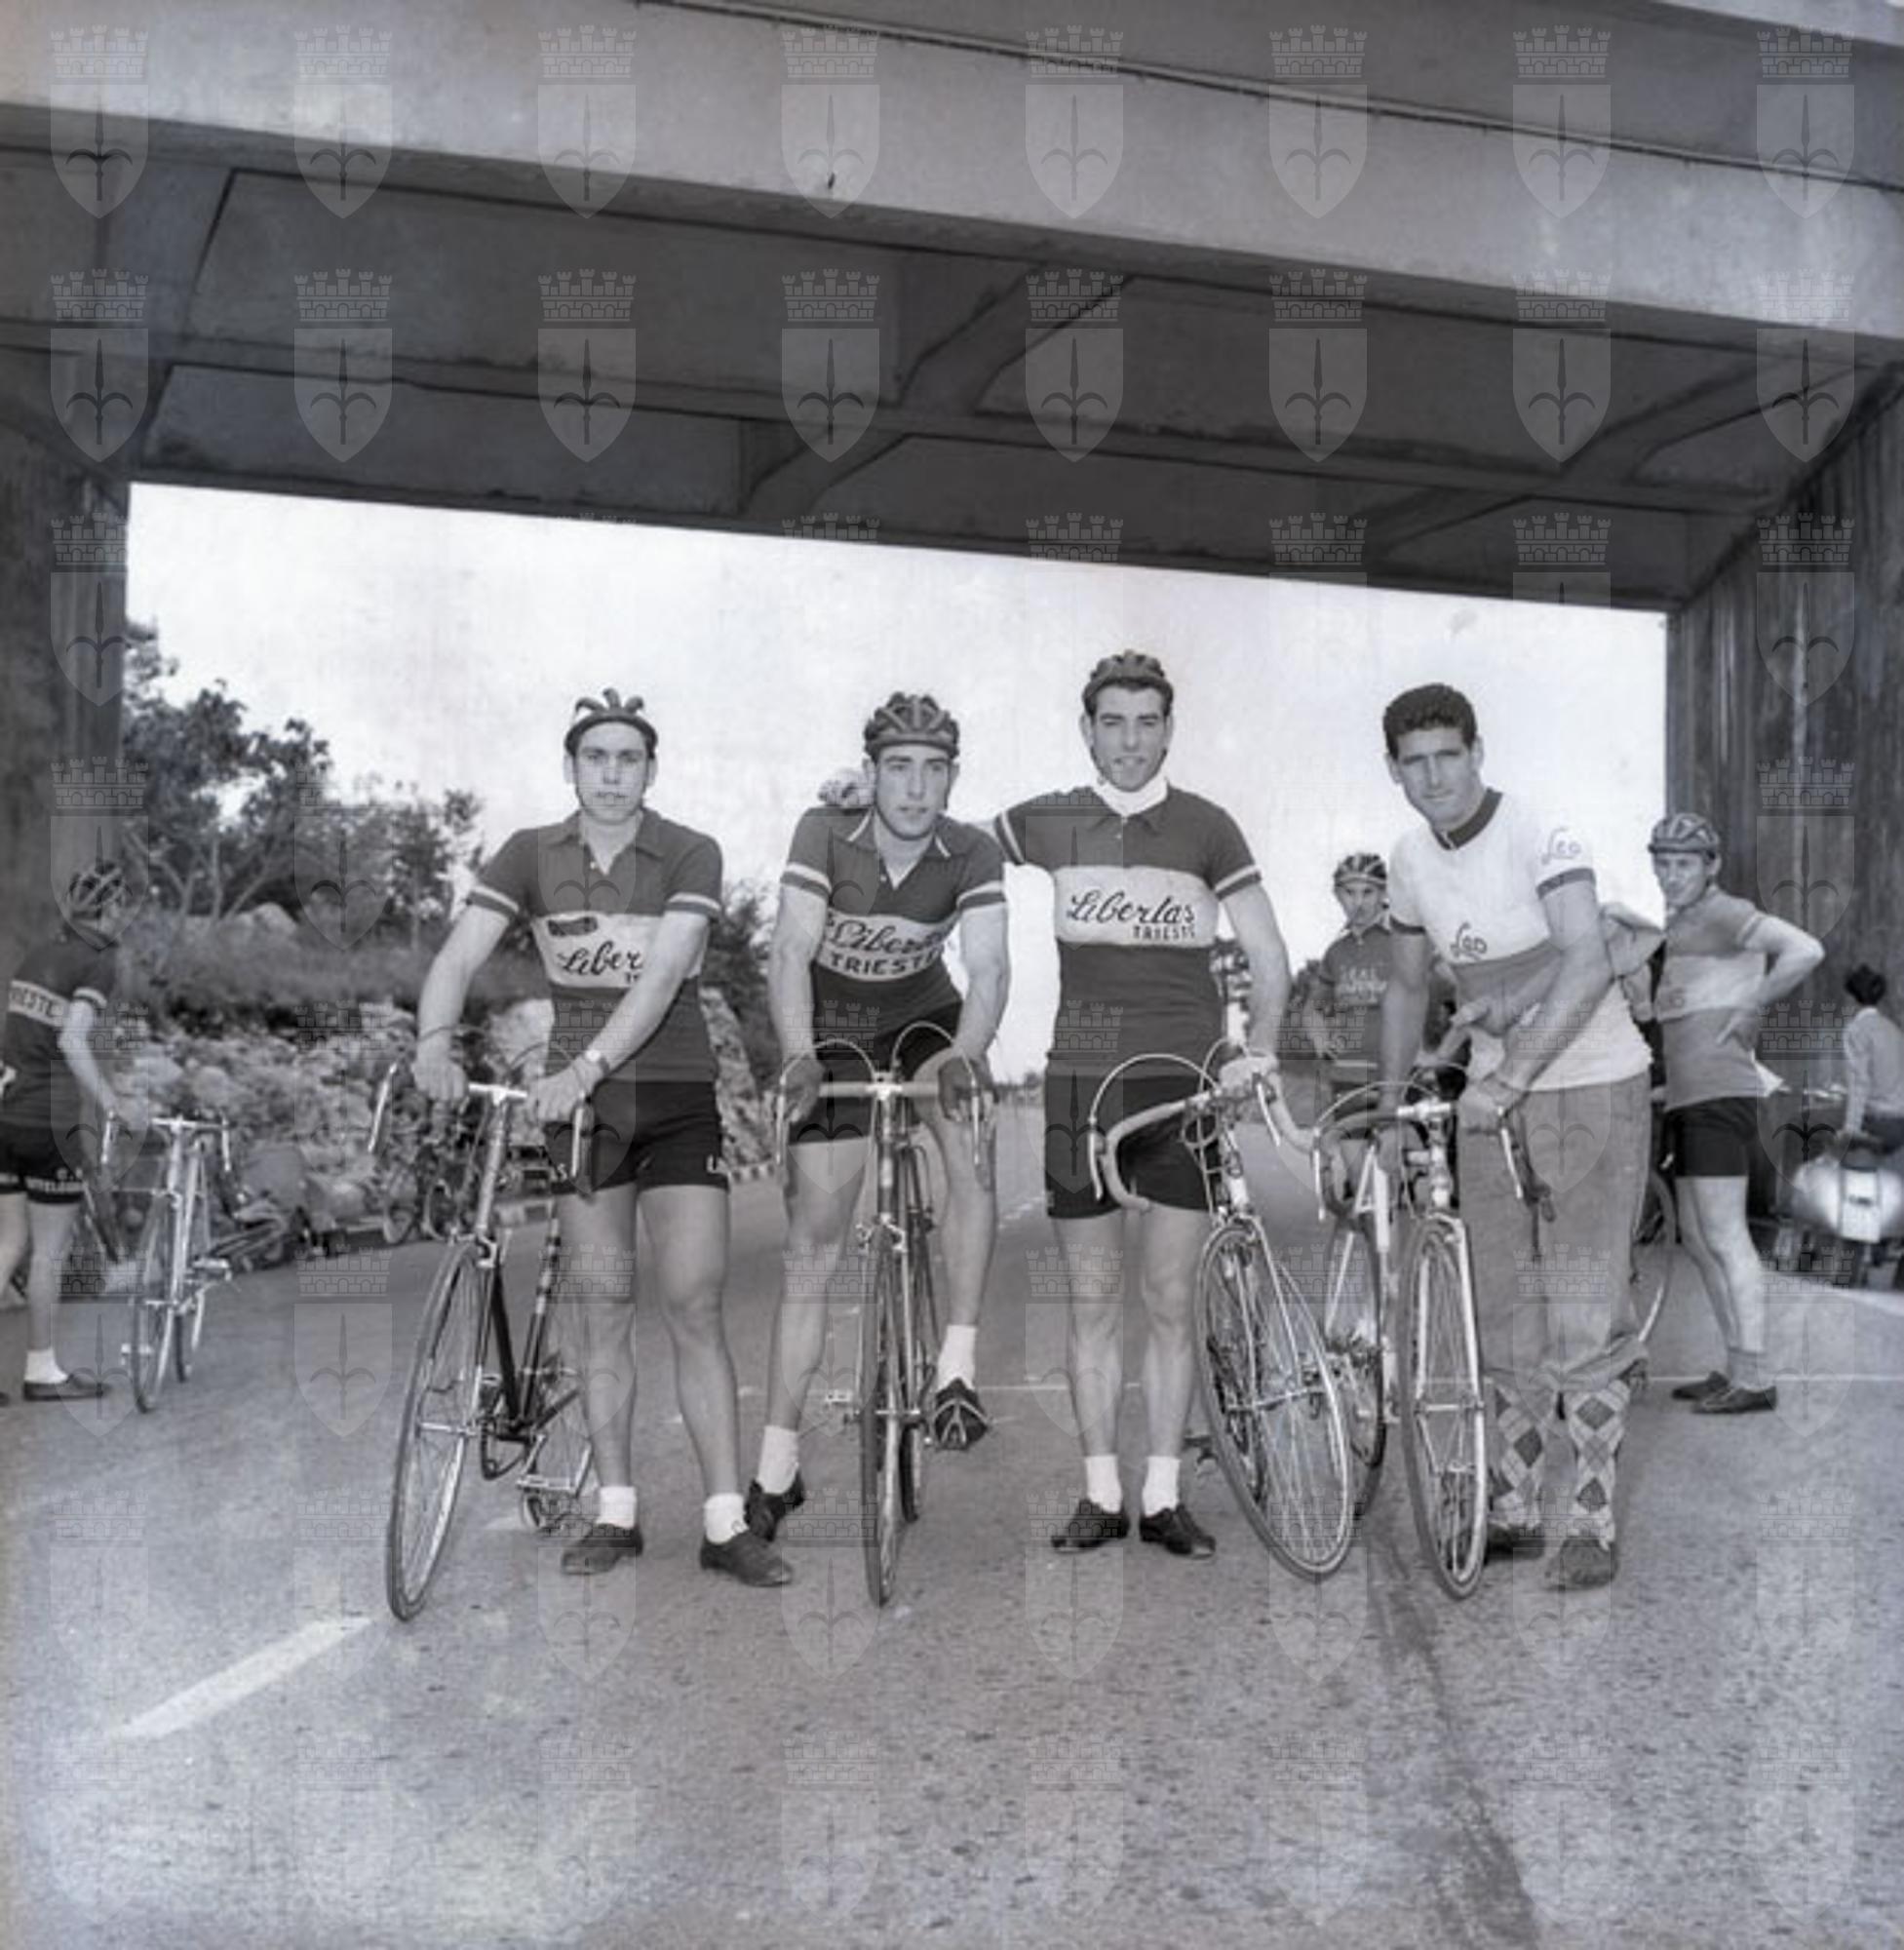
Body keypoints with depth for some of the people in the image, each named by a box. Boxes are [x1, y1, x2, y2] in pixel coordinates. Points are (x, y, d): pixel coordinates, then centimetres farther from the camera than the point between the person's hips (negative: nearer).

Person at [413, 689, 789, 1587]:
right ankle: (616, 1512, 15)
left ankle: (726, 1523, -1)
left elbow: (661, 975, -18)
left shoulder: (690, 856, -5)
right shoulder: (531, 856, 2)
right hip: (578, 1101, 2)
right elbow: (458, 955, -7)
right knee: (603, 1315, 5)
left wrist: (587, 1065, -31)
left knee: (694, 1310, -5)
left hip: (676, 1096, -2)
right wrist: (435, 1041, -27)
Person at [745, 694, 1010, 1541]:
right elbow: (790, 953, -29)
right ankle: (777, 1465, 9)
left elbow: (988, 969, -27)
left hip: (925, 1019, 1)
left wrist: (963, 1057, -46)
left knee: (973, 1146, -33)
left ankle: (957, 1367, -23)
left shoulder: (973, 855, -18)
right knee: (811, 1251, -1)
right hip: (835, 1033, -1)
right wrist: (799, 1056, -45)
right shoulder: (825, 833, -21)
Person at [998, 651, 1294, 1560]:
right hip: (1081, 1080, 1)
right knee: (1092, 1302, 5)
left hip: (1186, 1083, -1)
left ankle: (1165, 1495, 12)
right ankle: (1100, 1493, 14)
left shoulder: (1206, 827, 3)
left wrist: (1258, 1050, -9)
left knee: (1169, 1303, 3)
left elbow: (1269, 957, 4)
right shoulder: (1051, 823, 6)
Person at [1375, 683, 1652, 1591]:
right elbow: (1407, 987, 17)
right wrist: (1388, 1109, 15)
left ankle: (1592, 1524, 3)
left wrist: (1510, 1078, -36)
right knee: (1502, 1308, 9)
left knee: (1583, 1308, -7)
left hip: (1592, 1084, -6)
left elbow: (1587, 965, -29)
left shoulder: (1541, 836, -16)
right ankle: (1512, 1510, 20)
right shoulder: (1410, 859, 4)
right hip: (1494, 1093, 6)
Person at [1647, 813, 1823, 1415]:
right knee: (1697, 1240, 13)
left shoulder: (1724, 914, -9)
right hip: (1688, 1096, 10)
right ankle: (1734, 1368, 20)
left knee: (1724, 1238, -9)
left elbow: (1805, 950, -24)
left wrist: (1748, 1005, -15)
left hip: (1719, 1094, -10)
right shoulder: (1679, 924, 19)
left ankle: (1753, 1379, -6)